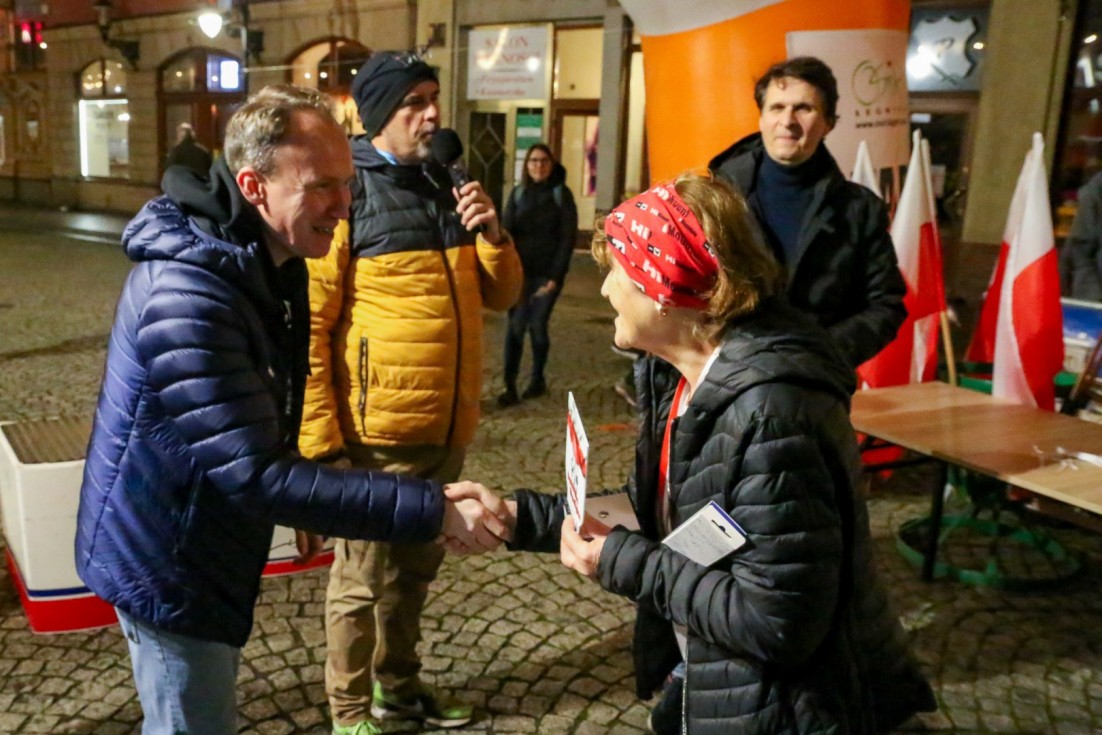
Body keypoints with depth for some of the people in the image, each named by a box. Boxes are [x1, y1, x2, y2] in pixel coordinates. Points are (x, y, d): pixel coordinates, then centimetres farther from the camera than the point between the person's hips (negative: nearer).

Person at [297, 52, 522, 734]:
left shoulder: (447, 186, 11)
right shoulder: (344, 192, -10)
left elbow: (501, 294, 14)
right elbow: (307, 325, -14)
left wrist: (491, 233, -6)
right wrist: (321, 437, -16)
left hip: (447, 427, 7)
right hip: (377, 432, -6)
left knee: (416, 568, 21)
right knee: (363, 579, 9)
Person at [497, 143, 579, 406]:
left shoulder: (561, 194, 1)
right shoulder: (518, 193, 8)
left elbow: (568, 237, -3)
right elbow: (507, 232, 4)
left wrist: (555, 276, -10)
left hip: (547, 273, -2)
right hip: (520, 271, 2)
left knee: (537, 325, 1)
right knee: (515, 325, -6)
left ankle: (538, 379, 22)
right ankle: (510, 387, -5)